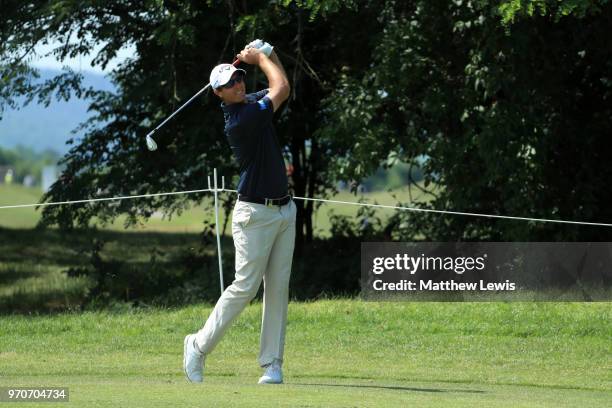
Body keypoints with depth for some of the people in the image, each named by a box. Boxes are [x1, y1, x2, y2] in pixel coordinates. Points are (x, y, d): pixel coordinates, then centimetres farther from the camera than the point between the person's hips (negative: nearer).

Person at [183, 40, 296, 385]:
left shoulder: (253, 102, 7)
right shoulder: (238, 120, -19)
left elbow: (280, 84, 22)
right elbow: (282, 88, -11)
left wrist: (266, 51, 7)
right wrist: (259, 57, 2)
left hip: (284, 210, 8)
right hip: (256, 213, -8)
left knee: (278, 288, 3)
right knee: (245, 286, -7)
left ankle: (272, 365, 3)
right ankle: (199, 346, 8)